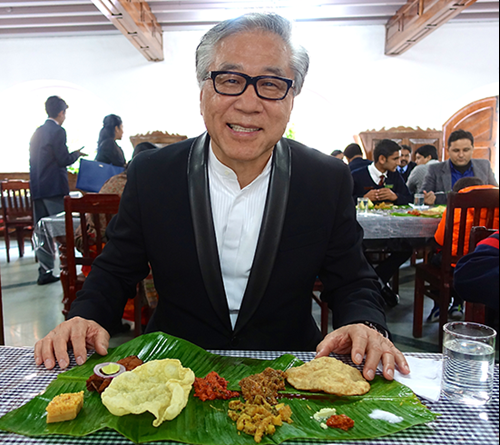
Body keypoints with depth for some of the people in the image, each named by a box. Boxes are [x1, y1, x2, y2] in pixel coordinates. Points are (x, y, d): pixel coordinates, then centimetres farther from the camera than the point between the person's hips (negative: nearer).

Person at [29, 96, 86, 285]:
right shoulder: (58, 131, -9)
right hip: (54, 189, -7)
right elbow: (64, 160, -13)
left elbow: (34, 160, 17)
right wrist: (77, 154, 4)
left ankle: (45, 272, 12)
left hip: (37, 188, 8)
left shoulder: (37, 132, 14)